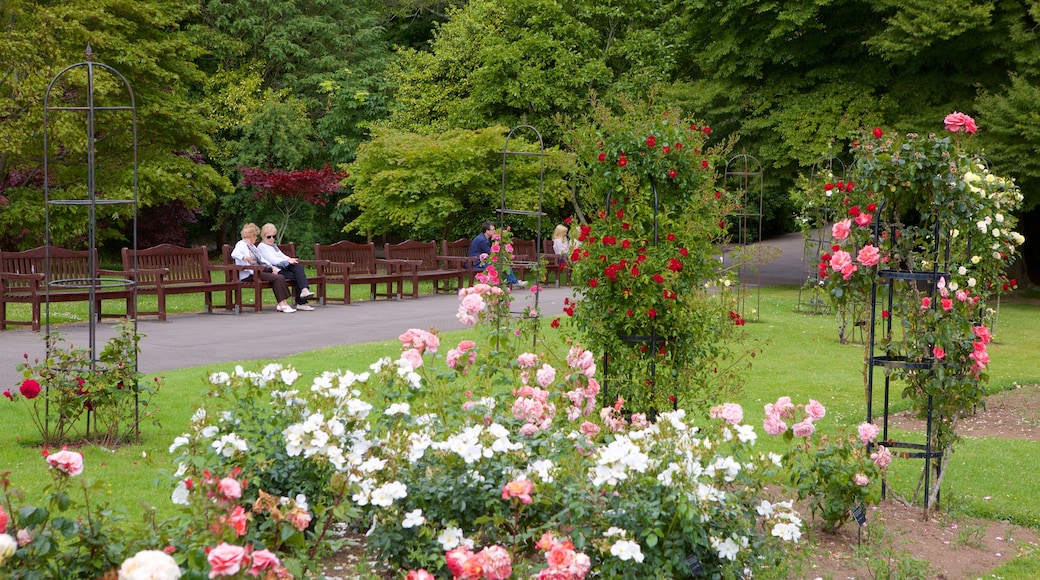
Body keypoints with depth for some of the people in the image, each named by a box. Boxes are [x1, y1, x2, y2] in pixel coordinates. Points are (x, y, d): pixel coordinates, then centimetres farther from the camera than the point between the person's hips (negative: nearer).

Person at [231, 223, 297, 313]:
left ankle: (282, 304, -20)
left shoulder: (252, 246, 26)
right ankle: (282, 304, -22)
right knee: (277, 278, -23)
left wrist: (271, 267, 10)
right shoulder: (241, 244, -2)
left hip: (259, 271, 9)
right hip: (249, 274, -9)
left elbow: (261, 259, 25)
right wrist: (245, 257, -35)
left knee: (280, 277, -13)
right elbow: (234, 254, -23)